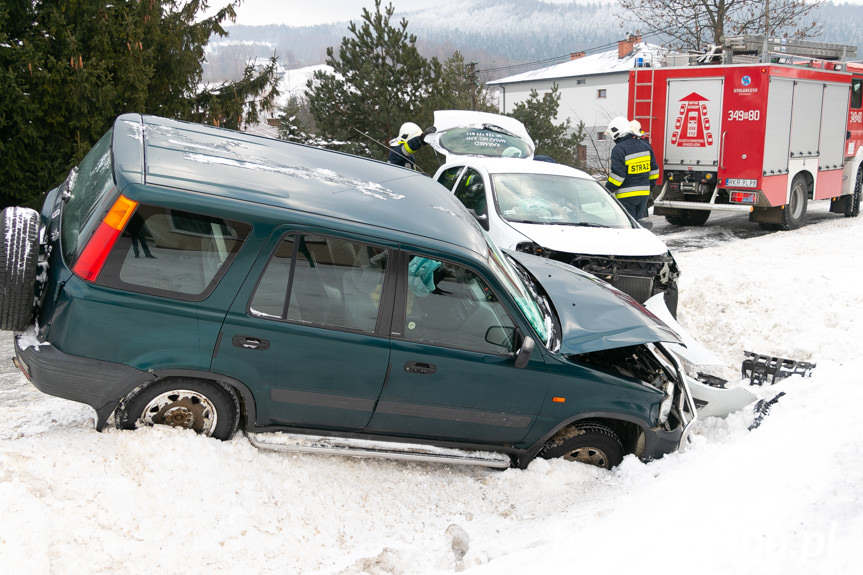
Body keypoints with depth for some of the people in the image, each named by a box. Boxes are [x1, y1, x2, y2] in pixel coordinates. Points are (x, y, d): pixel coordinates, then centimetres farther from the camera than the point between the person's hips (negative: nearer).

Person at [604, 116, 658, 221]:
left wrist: (607, 190, -6)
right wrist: (649, 186, 24)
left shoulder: (619, 149, -14)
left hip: (627, 195, -7)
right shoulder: (645, 145, 9)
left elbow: (617, 176, -18)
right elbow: (654, 170, 14)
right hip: (644, 193, 7)